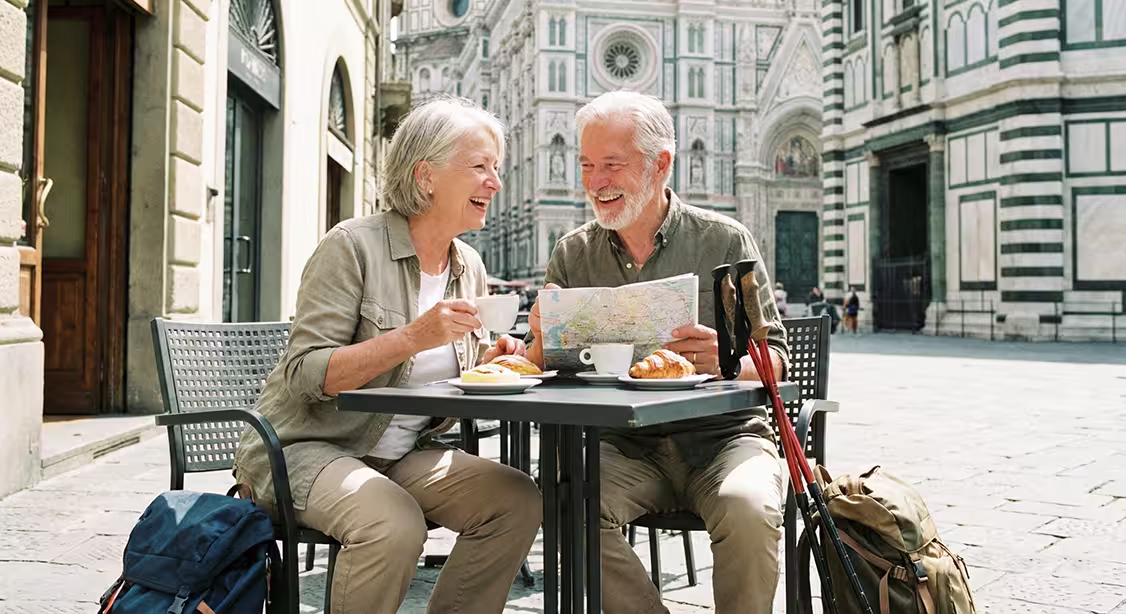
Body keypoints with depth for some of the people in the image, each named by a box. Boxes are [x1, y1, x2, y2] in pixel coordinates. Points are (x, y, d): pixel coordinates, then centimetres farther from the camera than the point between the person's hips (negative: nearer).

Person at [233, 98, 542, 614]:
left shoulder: (470, 268, 8)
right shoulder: (354, 245, -13)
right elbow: (305, 375, -19)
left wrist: (491, 363, -6)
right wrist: (413, 336, -28)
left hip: (405, 454, 7)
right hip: (307, 447, -6)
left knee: (517, 499, -15)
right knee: (394, 524, -34)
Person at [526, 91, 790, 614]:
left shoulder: (724, 241, 1)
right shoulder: (572, 255, 7)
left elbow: (776, 358, 0)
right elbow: (542, 373, 7)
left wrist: (726, 362, -23)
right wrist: (542, 338, -17)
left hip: (721, 434, -1)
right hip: (623, 446, 2)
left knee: (748, 510, -31)